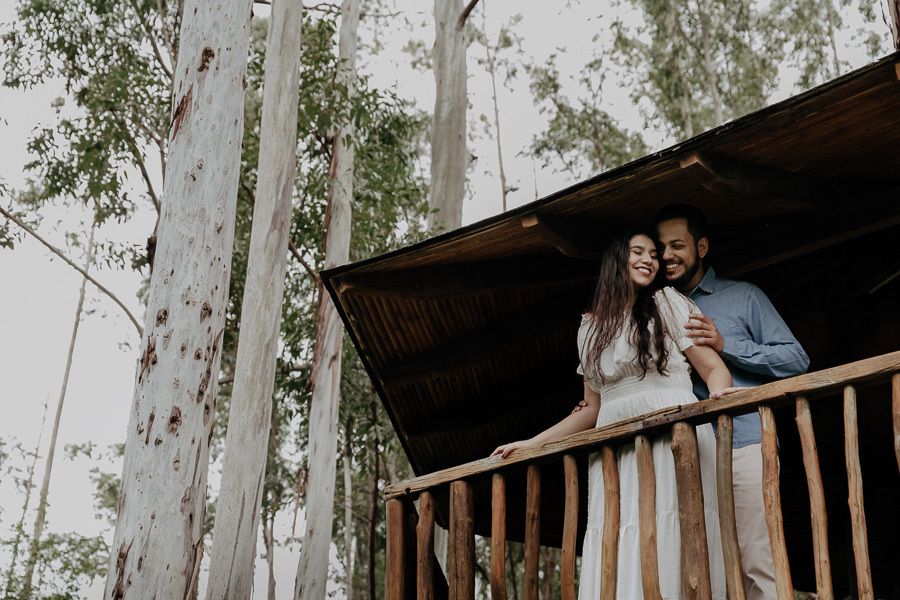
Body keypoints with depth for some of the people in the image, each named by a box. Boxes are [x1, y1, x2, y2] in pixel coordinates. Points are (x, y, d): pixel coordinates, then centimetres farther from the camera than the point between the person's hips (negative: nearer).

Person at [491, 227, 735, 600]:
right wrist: (532, 443, 19)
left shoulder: (668, 304, 10)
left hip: (672, 443, -3)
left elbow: (714, 369, 4)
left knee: (666, 563, -15)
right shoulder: (591, 328, 20)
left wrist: (717, 397, -19)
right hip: (614, 454, 4)